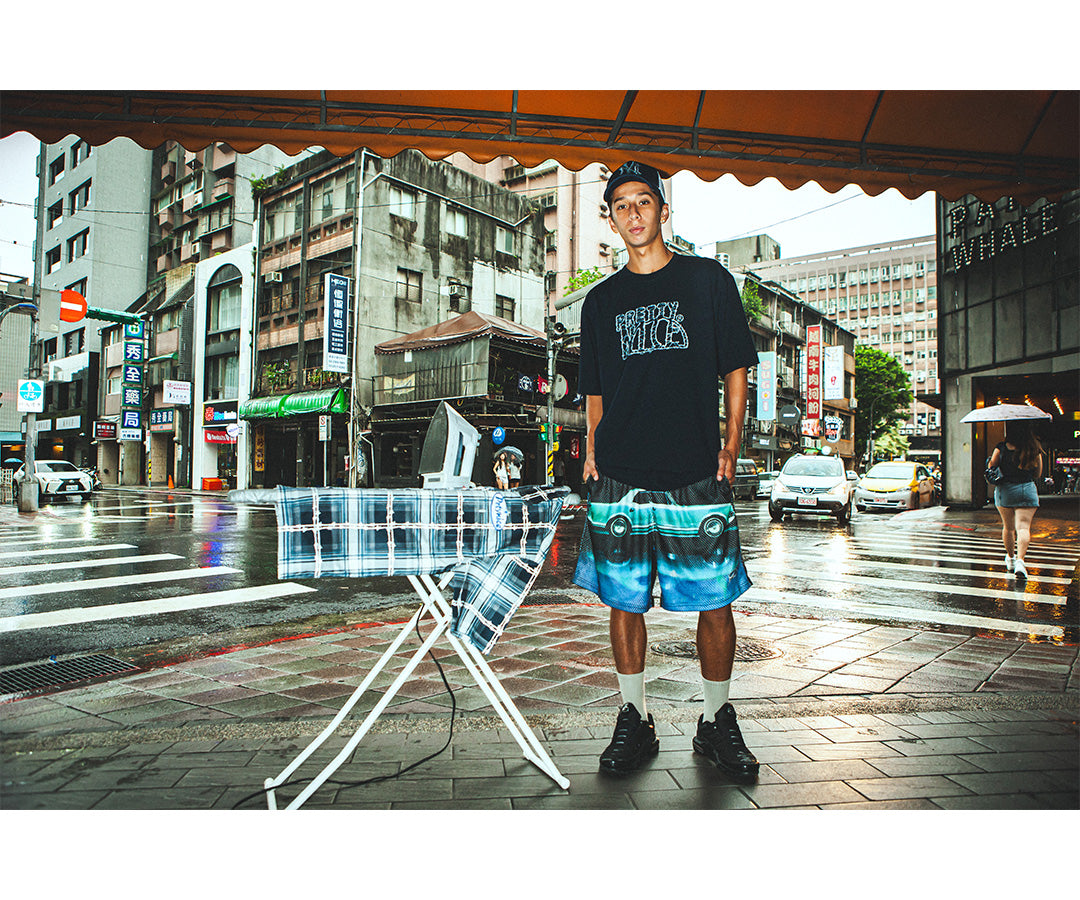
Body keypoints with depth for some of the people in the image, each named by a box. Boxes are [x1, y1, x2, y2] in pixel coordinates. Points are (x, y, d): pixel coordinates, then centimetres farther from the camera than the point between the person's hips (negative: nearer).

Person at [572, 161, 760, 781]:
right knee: (624, 601, 5)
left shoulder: (709, 281, 9)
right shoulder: (601, 301, 15)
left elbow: (736, 369, 8)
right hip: (620, 477, 2)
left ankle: (717, 723, 21)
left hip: (697, 475, -2)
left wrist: (732, 442, -2)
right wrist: (592, 455, 6)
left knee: (715, 601, 1)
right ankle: (635, 722, 21)